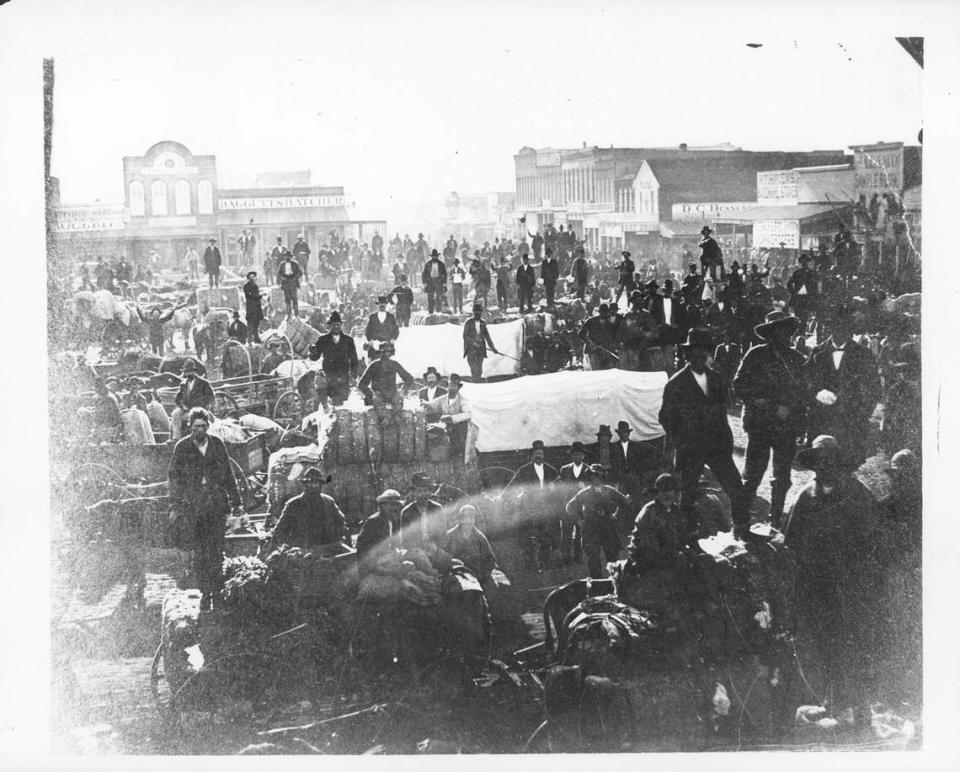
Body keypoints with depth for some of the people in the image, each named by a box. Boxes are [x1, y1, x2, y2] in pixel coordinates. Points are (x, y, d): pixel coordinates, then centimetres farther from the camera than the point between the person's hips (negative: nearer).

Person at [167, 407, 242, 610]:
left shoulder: (217, 445, 8)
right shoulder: (182, 447, 2)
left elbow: (228, 475, 15)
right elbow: (173, 477, 4)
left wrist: (235, 500, 14)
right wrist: (175, 505, -3)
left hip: (217, 504, 1)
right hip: (192, 506, -1)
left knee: (216, 550, 1)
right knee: (197, 551, -3)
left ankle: (217, 590, 13)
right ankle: (205, 591, 3)